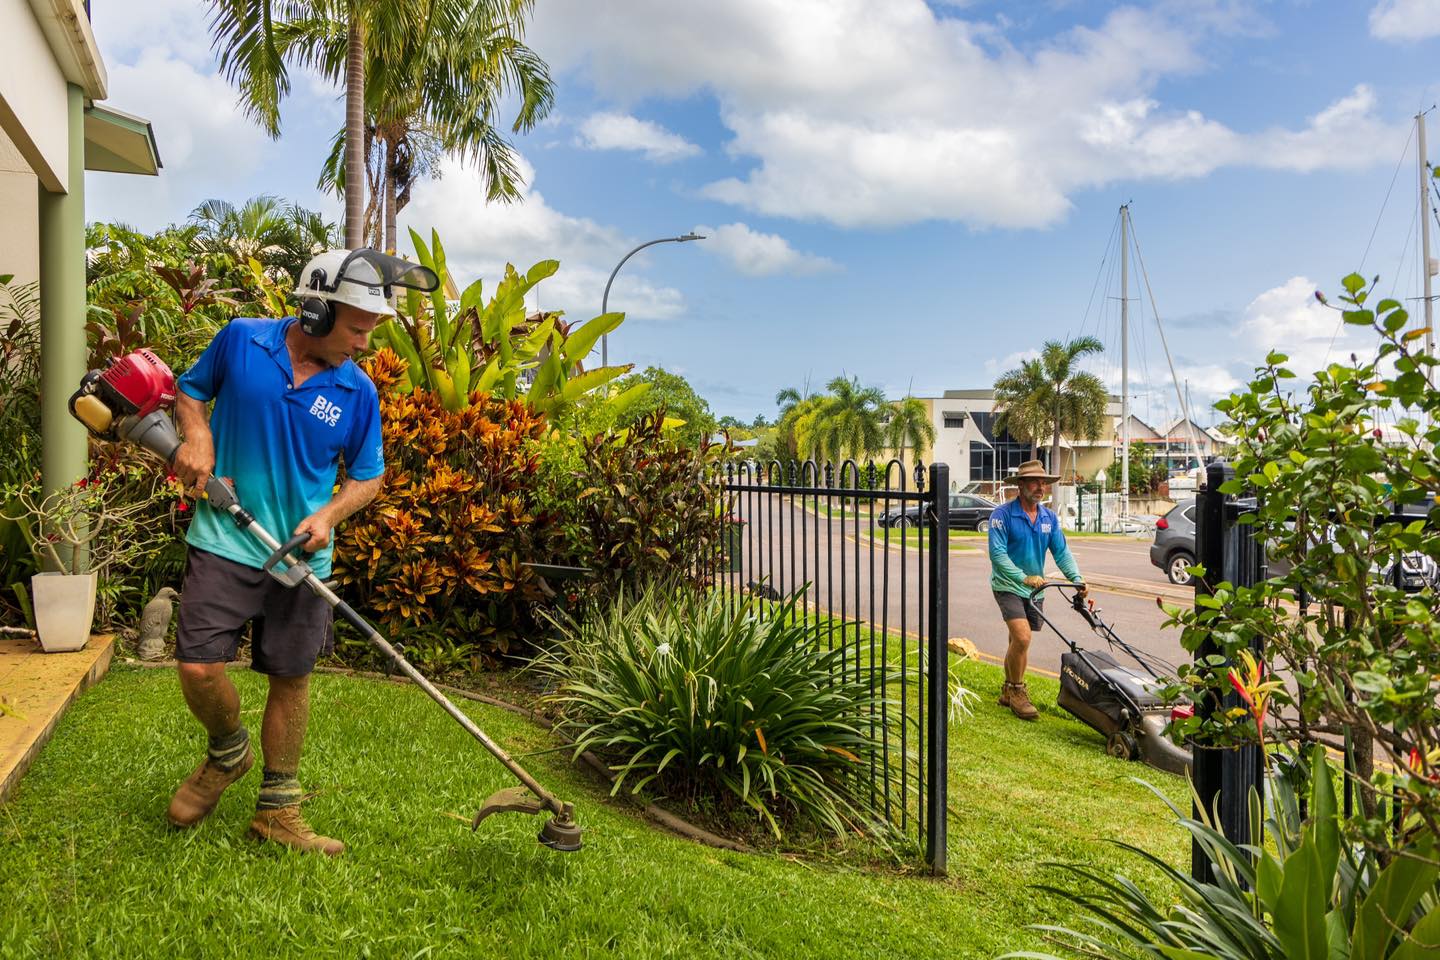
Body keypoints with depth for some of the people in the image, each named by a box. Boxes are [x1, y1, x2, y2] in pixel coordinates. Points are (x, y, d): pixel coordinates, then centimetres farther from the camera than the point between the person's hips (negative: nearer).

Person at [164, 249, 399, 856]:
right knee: (197, 667, -8)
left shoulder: (358, 391, -4)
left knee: (291, 679, 8)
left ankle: (278, 810, 25)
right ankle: (228, 753, 27)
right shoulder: (240, 340, -6)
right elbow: (191, 389, 13)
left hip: (301, 555, 1)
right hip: (224, 540, -1)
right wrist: (197, 436, -7)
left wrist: (329, 515, -12)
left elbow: (368, 475, 6)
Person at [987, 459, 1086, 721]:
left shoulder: (1049, 518, 6)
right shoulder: (1002, 514, -13)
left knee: (1019, 643, 13)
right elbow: (998, 554, -20)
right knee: (1022, 637, -20)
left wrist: (1077, 578, -13)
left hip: (1035, 589, 6)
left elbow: (1062, 552, 3)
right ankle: (1017, 692, -3)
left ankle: (1009, 692, 29)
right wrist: (1024, 578, -28)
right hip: (1008, 586, -6)